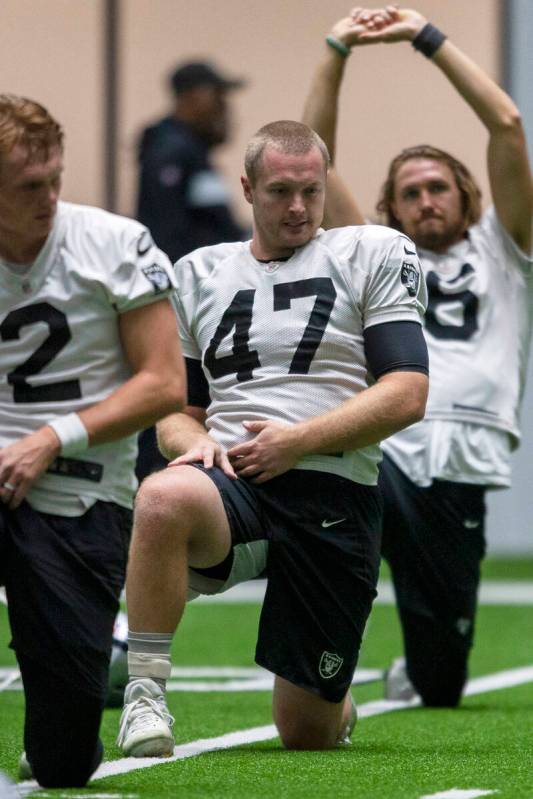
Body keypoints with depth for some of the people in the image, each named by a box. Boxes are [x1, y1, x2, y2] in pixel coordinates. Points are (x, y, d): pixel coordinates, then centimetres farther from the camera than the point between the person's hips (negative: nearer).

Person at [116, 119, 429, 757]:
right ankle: (145, 696, -30)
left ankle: (335, 700, 42)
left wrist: (297, 441, -13)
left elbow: (407, 395, -2)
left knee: (308, 733, 3)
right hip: (229, 485, 1)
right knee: (164, 497, -39)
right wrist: (196, 441, -4)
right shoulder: (198, 274, 18)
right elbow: (174, 411, 21)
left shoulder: (374, 255, 7)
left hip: (335, 494, -1)